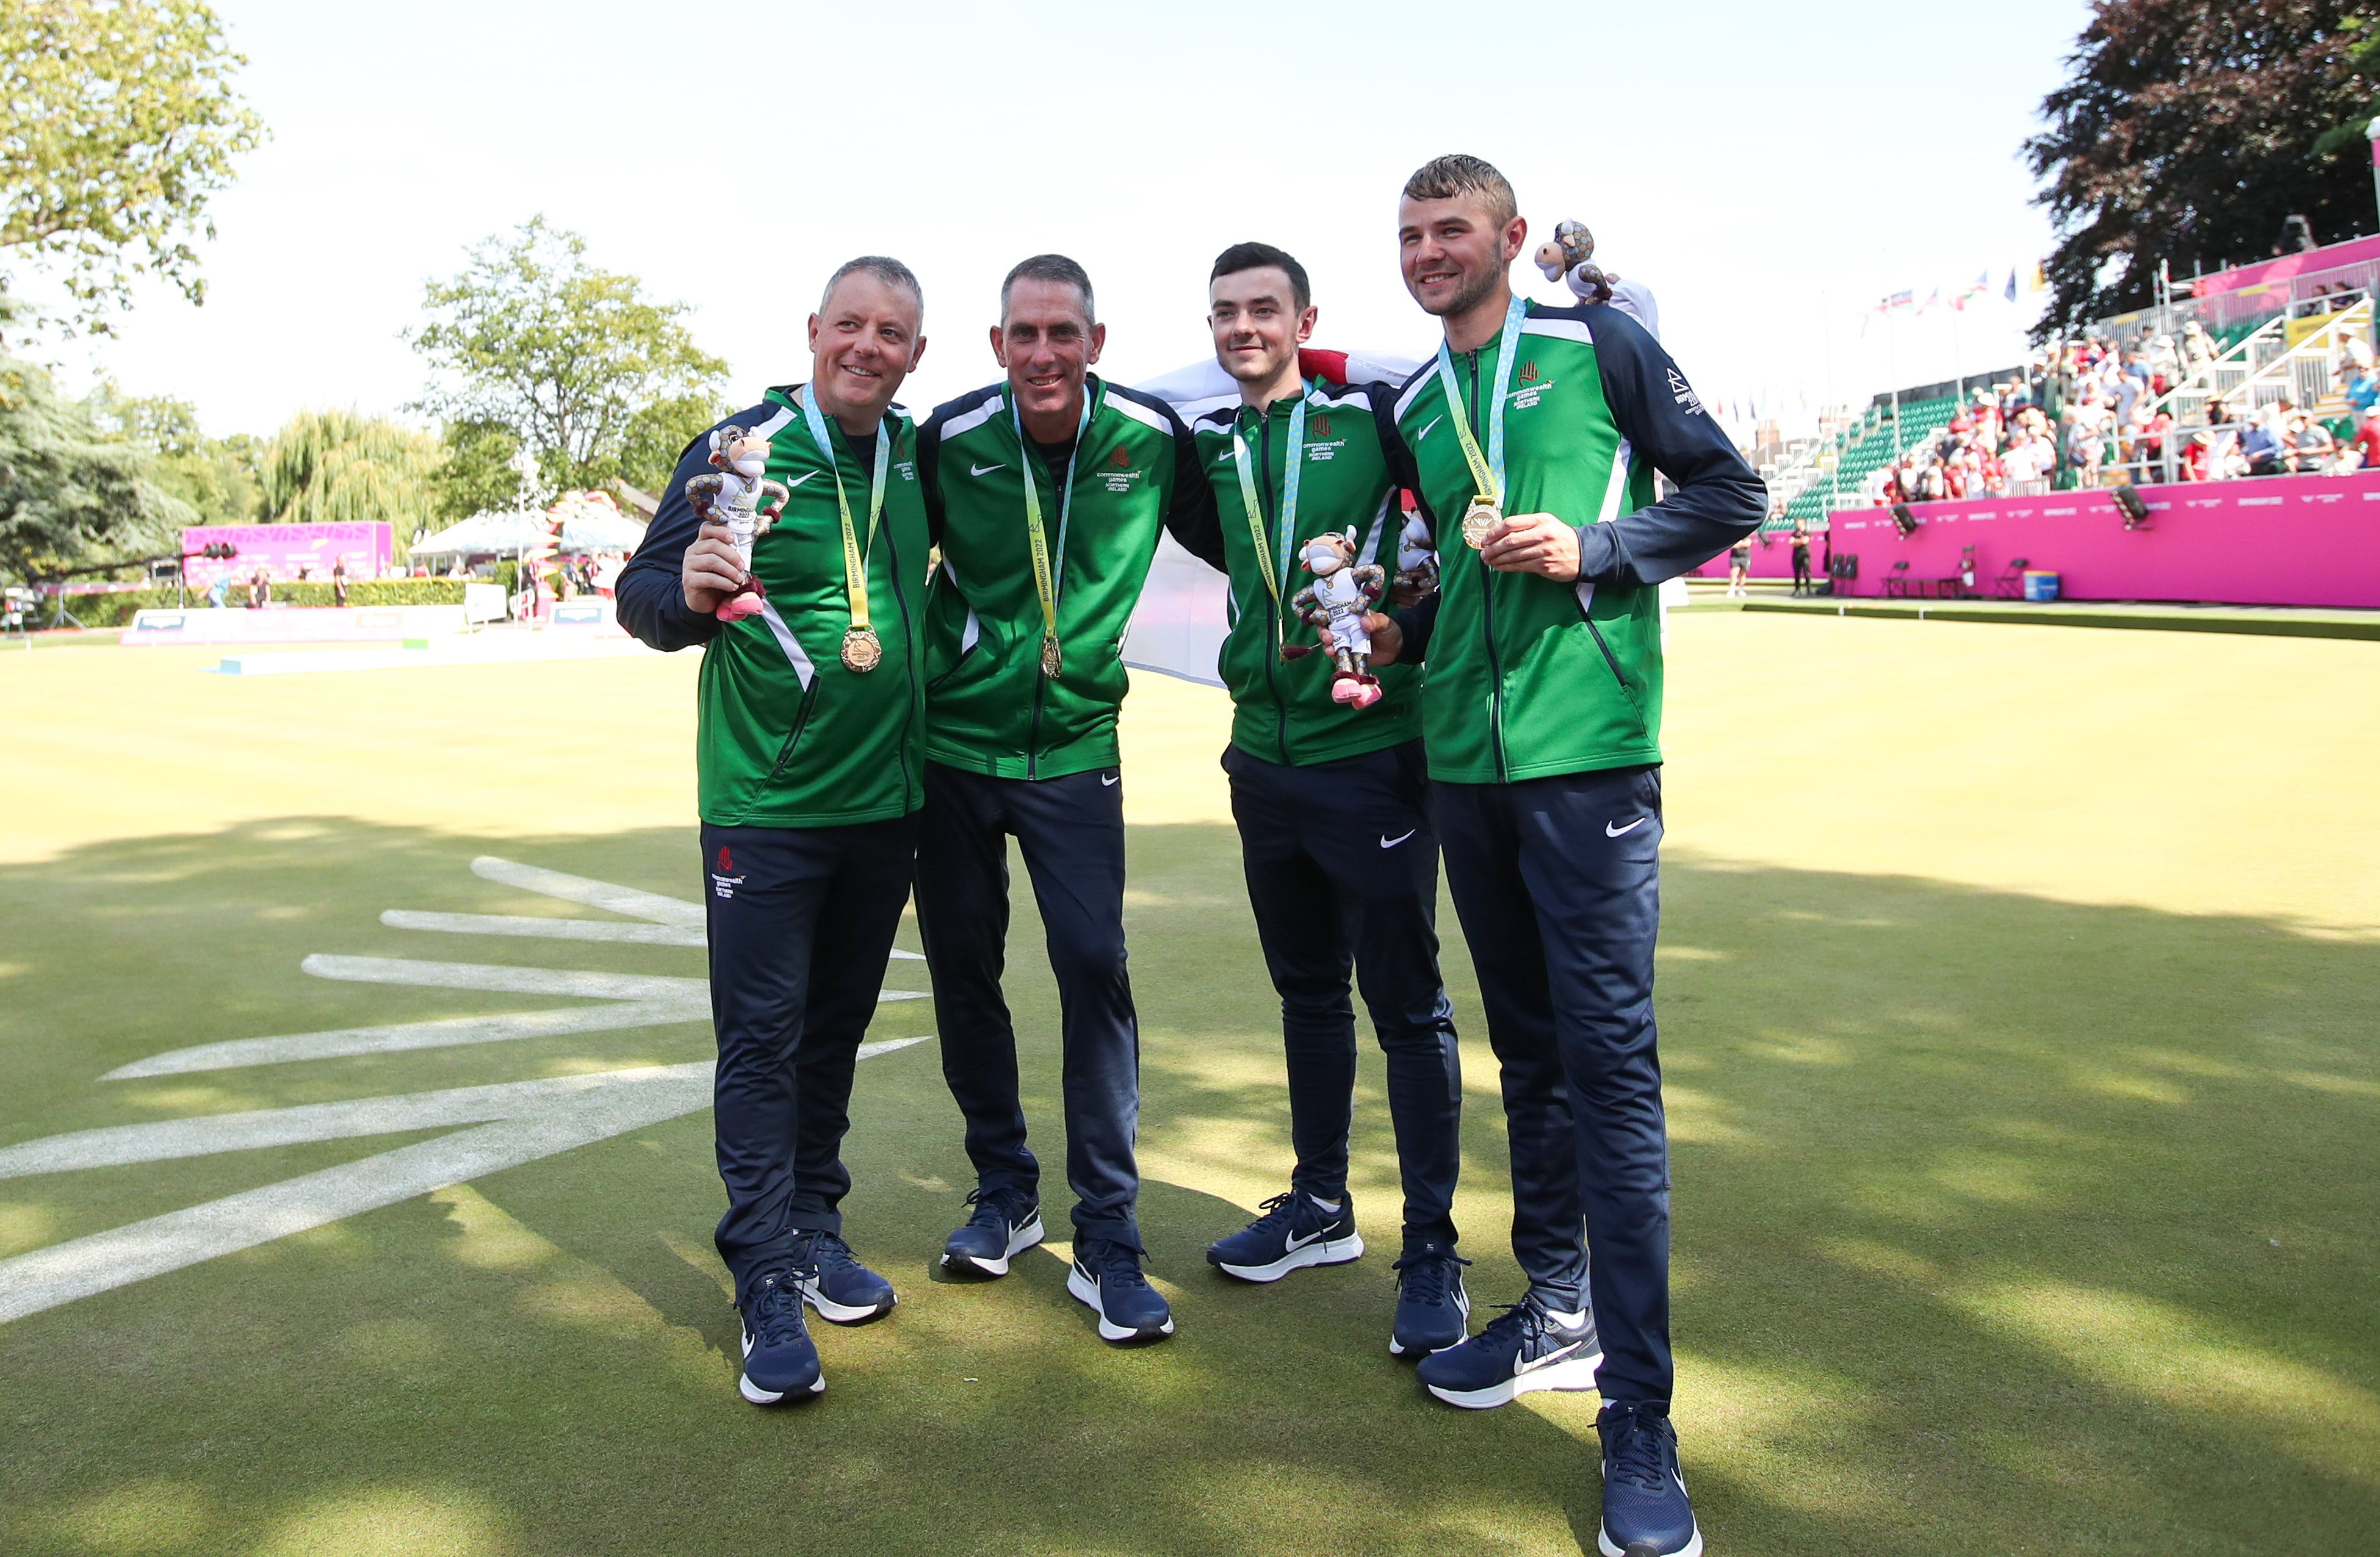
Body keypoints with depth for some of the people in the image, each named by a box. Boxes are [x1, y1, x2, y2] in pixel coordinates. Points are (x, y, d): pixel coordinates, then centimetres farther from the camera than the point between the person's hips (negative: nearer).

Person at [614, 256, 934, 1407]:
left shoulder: (915, 451, 6)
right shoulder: (740, 446, -9)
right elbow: (640, 596, -11)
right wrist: (687, 592, -31)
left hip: (884, 796, 5)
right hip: (765, 799, -5)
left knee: (836, 1027, 15)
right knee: (762, 1036, -1)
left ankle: (814, 1228, 29)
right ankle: (768, 1290, 6)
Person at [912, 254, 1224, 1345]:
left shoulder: (1154, 438, -8)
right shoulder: (949, 438, -9)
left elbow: (1232, 545, 7)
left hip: (1073, 749, -1)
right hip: (951, 745, 1)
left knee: (1094, 966, -11)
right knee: (962, 970, 8)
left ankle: (1108, 1244, 0)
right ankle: (1004, 1194, 28)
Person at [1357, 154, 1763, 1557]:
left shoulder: (1597, 345, 1)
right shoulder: (1419, 406, 17)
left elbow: (1732, 495, 1)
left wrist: (1590, 552, -13)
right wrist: (1401, 636, 7)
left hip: (1587, 752, -6)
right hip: (1463, 754, 6)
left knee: (1609, 1059, -8)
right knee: (1526, 1046, 14)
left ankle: (1641, 1422, -1)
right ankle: (1558, 1311, 29)